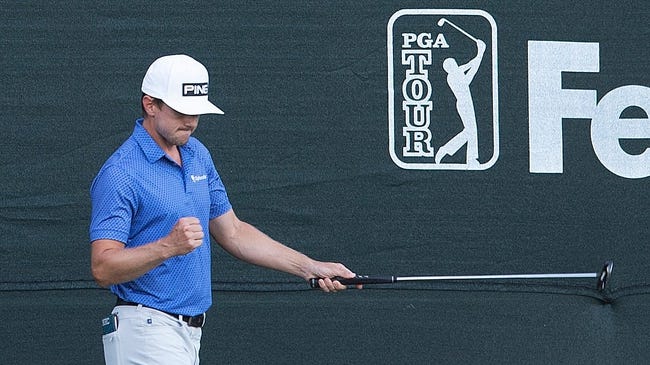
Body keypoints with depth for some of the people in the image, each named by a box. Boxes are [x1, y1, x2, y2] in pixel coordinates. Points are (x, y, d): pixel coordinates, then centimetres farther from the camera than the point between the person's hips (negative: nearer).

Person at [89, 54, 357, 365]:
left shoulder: (198, 155, 14)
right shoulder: (120, 174, -13)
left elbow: (233, 233, 22)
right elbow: (103, 269, -18)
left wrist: (310, 268, 15)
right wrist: (168, 246, -31)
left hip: (190, 334, 8)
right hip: (147, 328, -8)